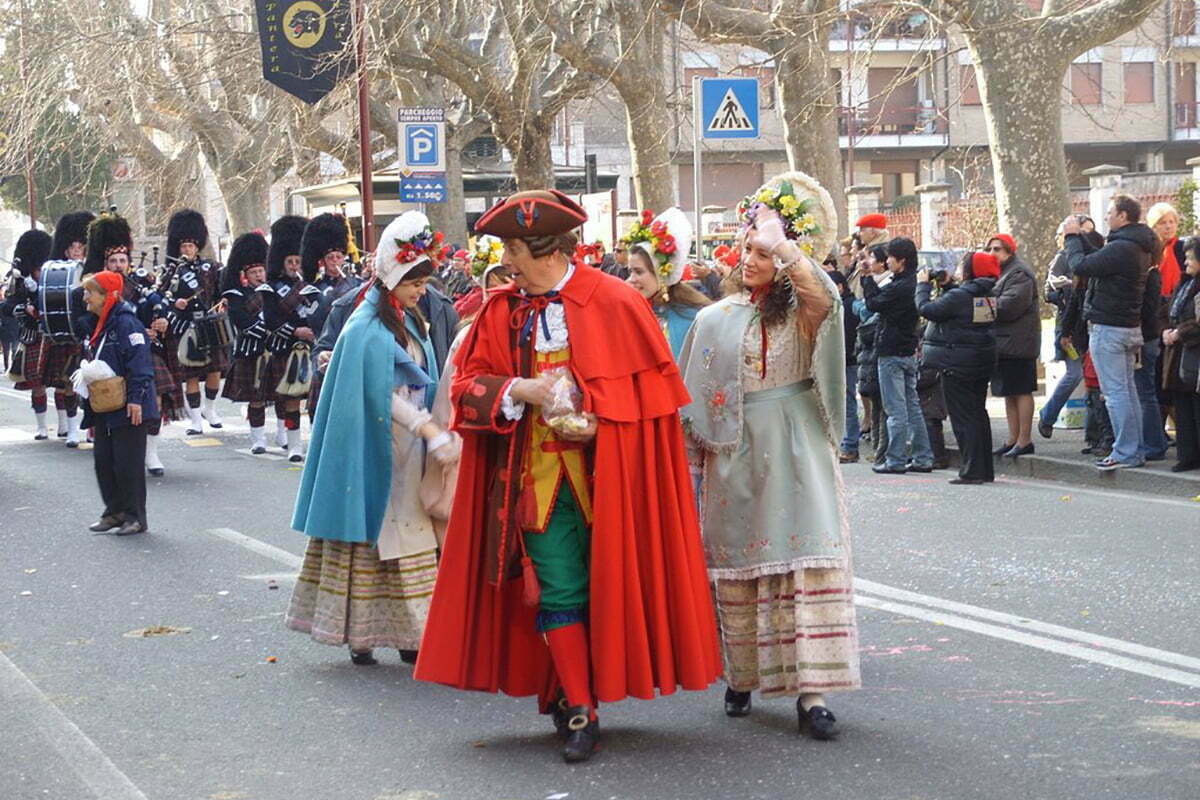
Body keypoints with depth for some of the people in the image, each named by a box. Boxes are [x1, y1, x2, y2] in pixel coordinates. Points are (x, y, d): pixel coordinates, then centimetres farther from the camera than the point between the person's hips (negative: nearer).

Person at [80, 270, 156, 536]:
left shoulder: (126, 322, -15)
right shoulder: (101, 326, 14)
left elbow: (139, 362, -21)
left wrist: (136, 398, -26)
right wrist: (91, 413, 20)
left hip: (128, 409, -9)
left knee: (128, 462, -2)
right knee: (103, 459, 11)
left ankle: (136, 517, 7)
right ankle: (115, 512, 20)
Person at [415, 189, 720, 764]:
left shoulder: (613, 303, -5)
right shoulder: (502, 312, 5)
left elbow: (652, 385, -2)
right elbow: (468, 386, 6)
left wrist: (595, 414, -13)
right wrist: (523, 391, -12)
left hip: (607, 472, -2)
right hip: (540, 475, 2)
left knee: (611, 582, 5)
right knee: (558, 592, -3)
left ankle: (571, 695, 20)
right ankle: (579, 712, 2)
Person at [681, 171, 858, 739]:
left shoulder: (800, 312, 2)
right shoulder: (716, 319, 9)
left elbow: (824, 295, -25)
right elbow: (694, 400, 12)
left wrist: (782, 243, -22)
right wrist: (691, 464, 7)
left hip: (795, 453, -3)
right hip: (734, 456, 3)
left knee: (809, 559, -11)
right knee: (738, 565, 5)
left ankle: (810, 691, -14)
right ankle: (742, 676, 18)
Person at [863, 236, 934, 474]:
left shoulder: (899, 287, -19)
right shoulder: (915, 283, 9)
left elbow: (873, 303, -11)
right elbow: (883, 299, 12)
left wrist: (867, 278, 0)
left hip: (892, 352, -9)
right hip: (909, 350, 9)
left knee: (896, 409, -5)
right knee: (913, 406, 12)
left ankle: (896, 461, -3)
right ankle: (923, 458, 13)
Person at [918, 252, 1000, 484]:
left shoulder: (959, 296, -19)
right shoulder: (990, 295, 5)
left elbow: (927, 308, -16)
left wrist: (923, 285, -2)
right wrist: (947, 286, 15)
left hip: (958, 363, -8)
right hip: (983, 361, 8)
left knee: (963, 417, -3)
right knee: (978, 413, 15)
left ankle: (971, 471, -5)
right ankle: (985, 470, 19)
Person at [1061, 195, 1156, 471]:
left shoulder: (1121, 248, -20)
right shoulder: (1140, 247, 12)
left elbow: (1081, 265, -19)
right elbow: (1098, 260, 17)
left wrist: (1072, 236, -4)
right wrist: (1079, 236, 13)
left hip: (1108, 327, -10)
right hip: (1130, 326, 10)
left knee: (1115, 391, -6)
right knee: (1127, 389, 13)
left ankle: (1126, 453, -6)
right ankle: (1134, 450, 16)